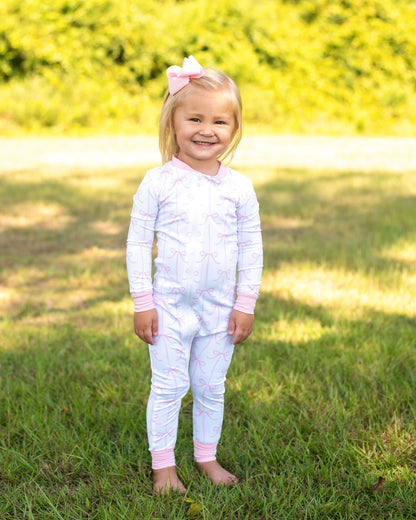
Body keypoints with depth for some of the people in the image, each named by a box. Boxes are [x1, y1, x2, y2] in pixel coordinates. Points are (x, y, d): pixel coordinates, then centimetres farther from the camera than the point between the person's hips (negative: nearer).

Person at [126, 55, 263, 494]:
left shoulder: (239, 187, -2)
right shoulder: (157, 182, -8)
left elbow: (251, 249, 3)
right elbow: (138, 243, -4)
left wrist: (245, 304, 1)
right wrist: (143, 302, -7)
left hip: (221, 308, 2)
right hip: (170, 306, -2)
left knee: (211, 387, 13)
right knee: (168, 386, 4)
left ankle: (207, 457, 30)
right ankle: (163, 464, 17)